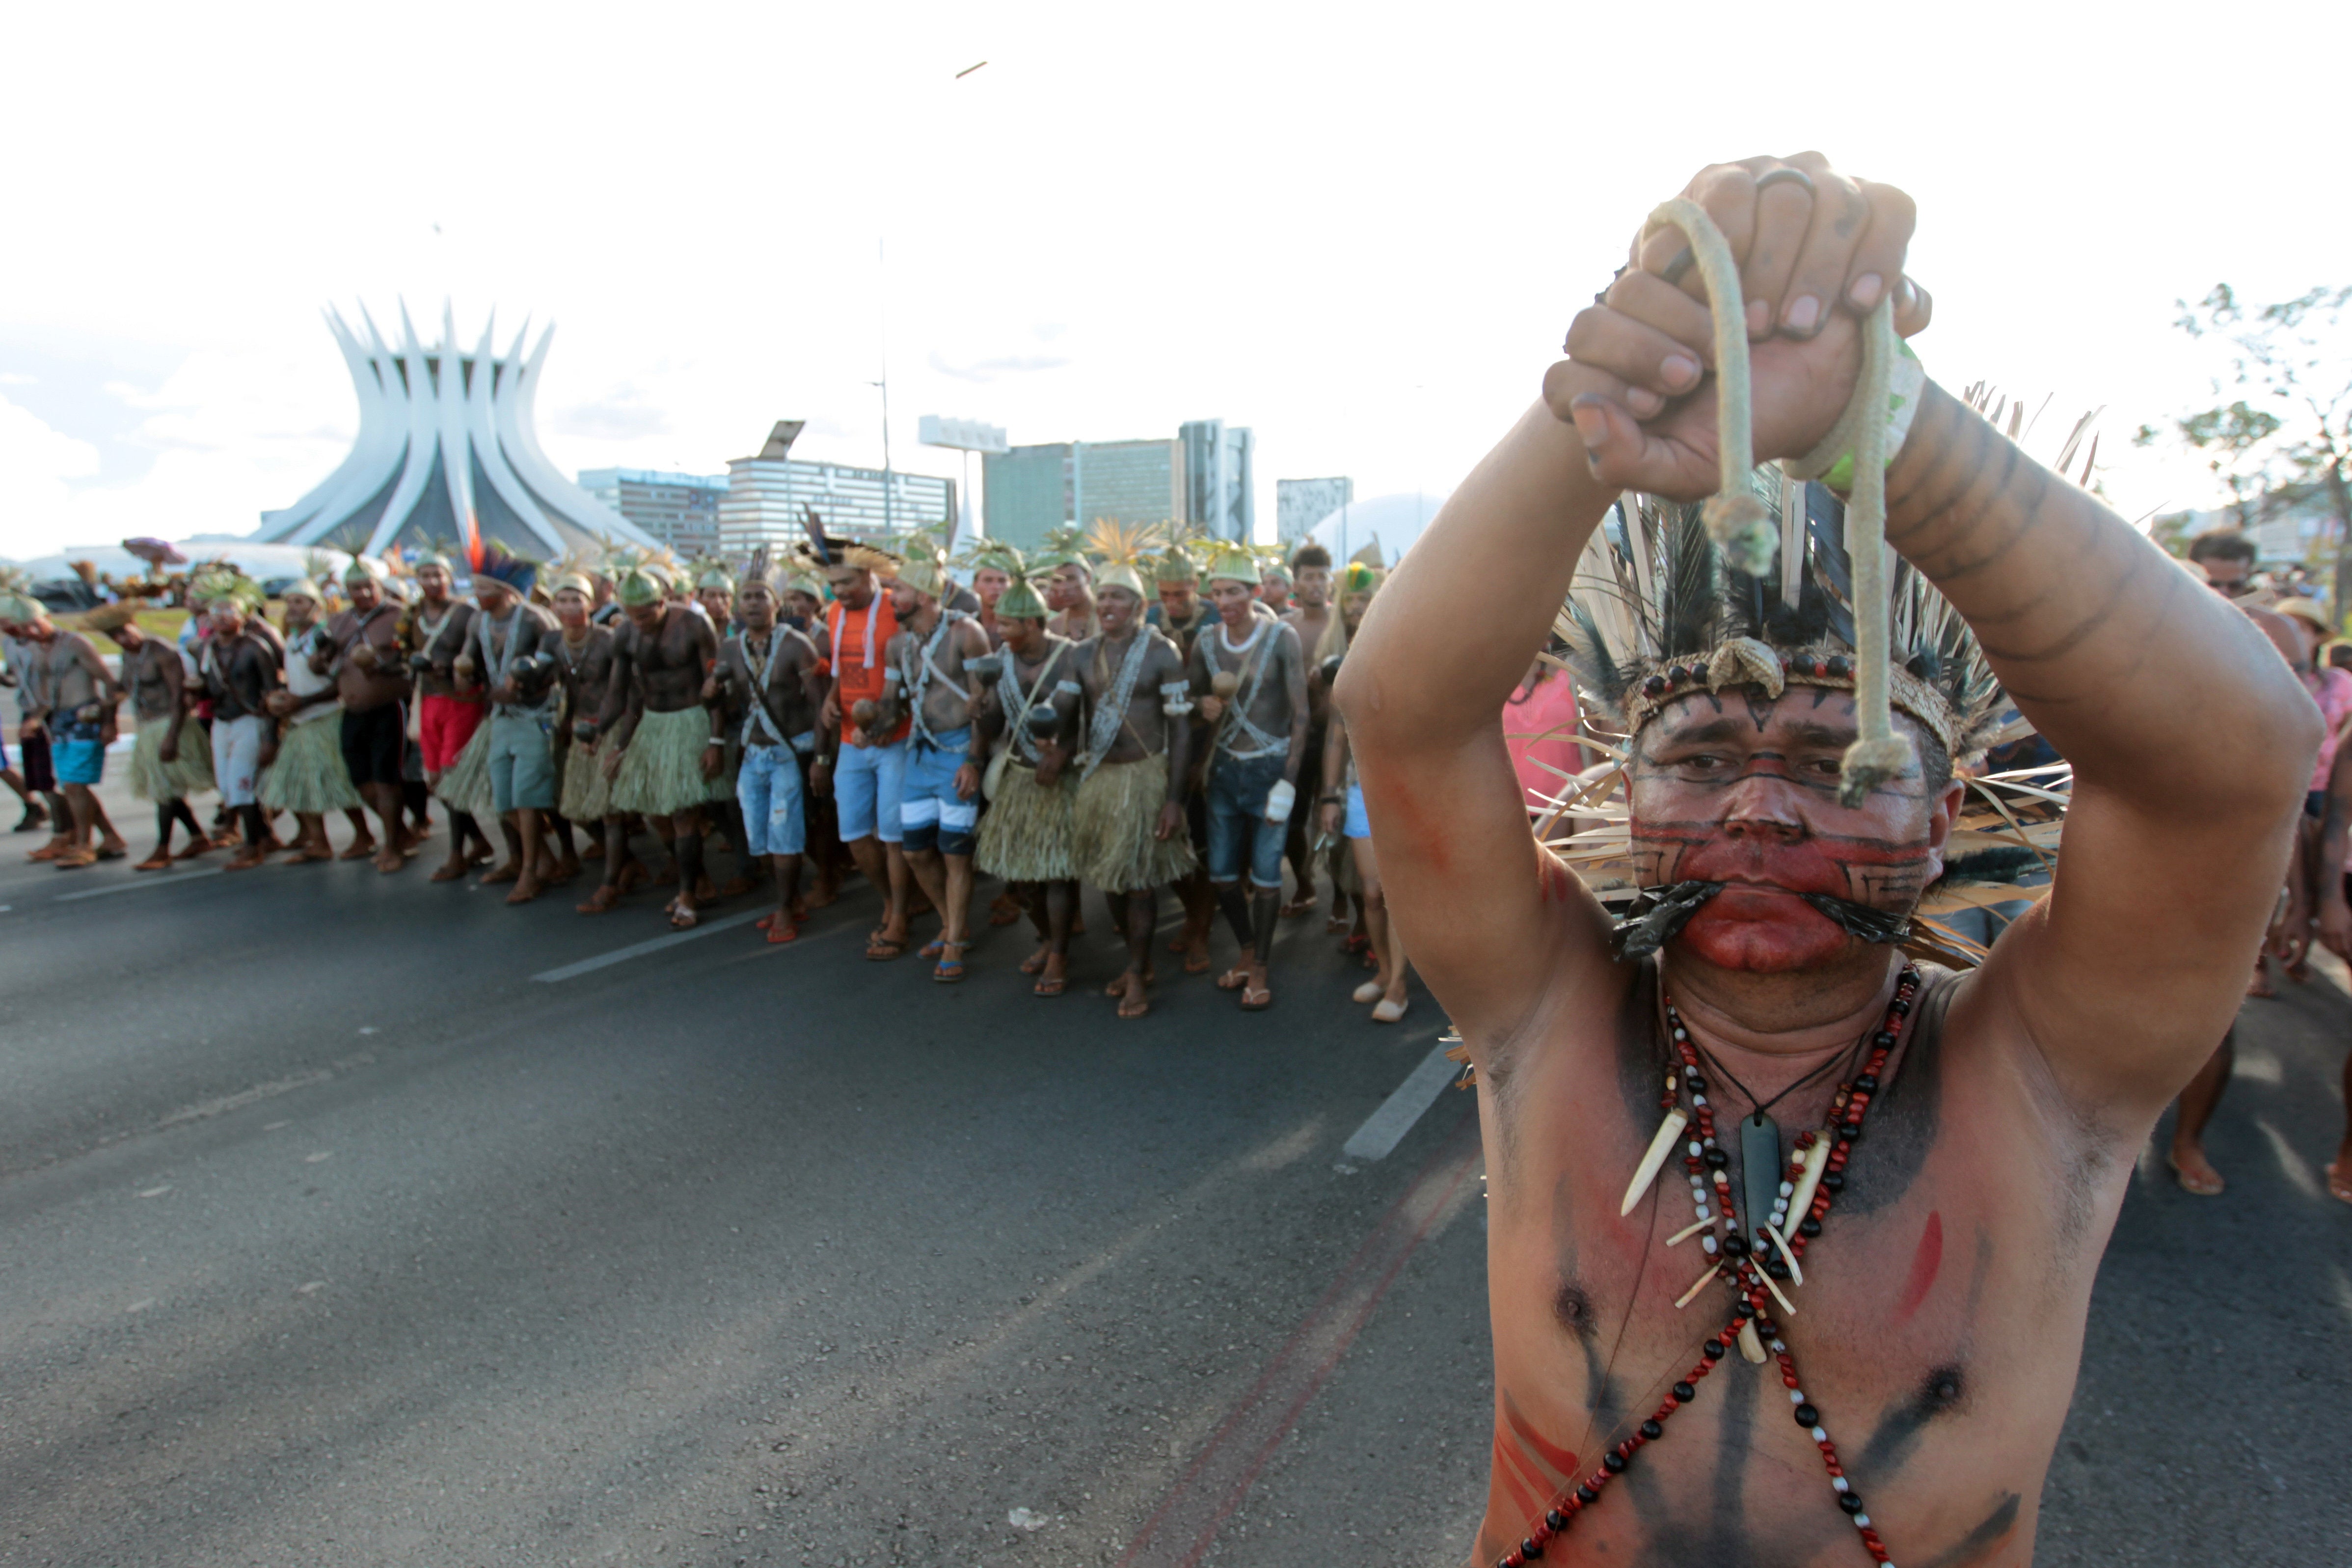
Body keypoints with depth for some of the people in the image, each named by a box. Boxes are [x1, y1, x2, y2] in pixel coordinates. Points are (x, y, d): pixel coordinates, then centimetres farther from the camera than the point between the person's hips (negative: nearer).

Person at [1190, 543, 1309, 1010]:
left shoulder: (1281, 638, -10)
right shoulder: (1206, 644, 2)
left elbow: (1300, 712, -11)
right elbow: (1195, 702, 15)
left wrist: (1288, 780, -16)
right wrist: (1206, 707, -10)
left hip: (1271, 765, -4)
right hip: (1225, 765, 4)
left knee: (1265, 874, -2)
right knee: (1221, 873, 8)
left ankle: (1259, 970, 14)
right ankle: (1248, 948, 30)